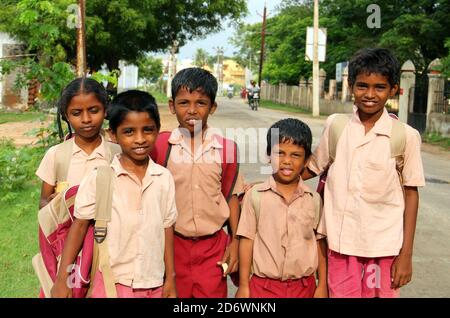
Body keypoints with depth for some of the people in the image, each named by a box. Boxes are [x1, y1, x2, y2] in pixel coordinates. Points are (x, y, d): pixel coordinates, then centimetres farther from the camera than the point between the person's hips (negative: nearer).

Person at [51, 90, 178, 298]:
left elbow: (166, 228, 4)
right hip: (112, 282, -2)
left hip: (155, 284, 3)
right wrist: (62, 279, -4)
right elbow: (80, 225, -4)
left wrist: (170, 279, 7)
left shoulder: (164, 178, -2)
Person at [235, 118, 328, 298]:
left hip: (304, 286, 2)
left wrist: (322, 286, 7)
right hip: (264, 286, -2)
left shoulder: (314, 199, -2)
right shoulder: (255, 196, -7)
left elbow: (320, 243, 6)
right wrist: (243, 286, -1)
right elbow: (247, 241, -3)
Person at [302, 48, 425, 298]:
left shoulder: (405, 136, -7)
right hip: (341, 245, 2)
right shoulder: (335, 125, 0)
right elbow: (313, 168, 11)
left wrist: (406, 254, -2)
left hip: (383, 249, -2)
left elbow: (411, 194, -1)